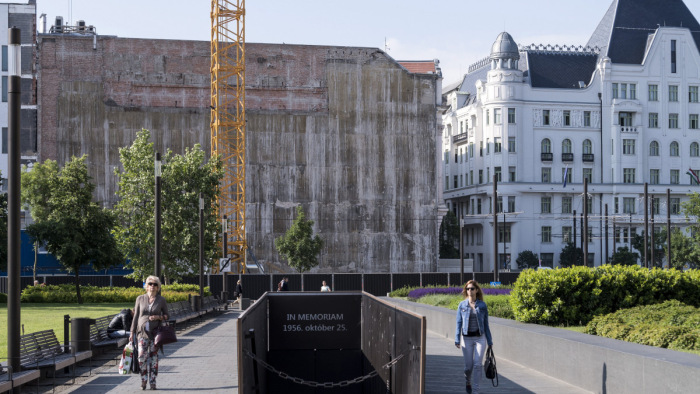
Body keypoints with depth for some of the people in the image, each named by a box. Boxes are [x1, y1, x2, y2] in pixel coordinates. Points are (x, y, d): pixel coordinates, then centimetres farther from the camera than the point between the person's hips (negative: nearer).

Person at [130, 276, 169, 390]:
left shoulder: (161, 300, 1)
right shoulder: (140, 298, 4)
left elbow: (166, 316, 8)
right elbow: (136, 316, 7)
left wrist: (158, 317, -13)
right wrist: (132, 332, 5)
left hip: (155, 332, 0)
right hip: (142, 331, 0)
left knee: (154, 357, 1)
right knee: (142, 356, -8)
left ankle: (153, 382, 9)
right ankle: (143, 380, 9)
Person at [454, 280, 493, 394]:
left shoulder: (482, 305, 2)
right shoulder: (462, 305, 2)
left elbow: (486, 324, 7)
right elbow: (459, 323, 2)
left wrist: (490, 341, 8)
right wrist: (457, 340, -6)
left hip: (480, 338, 0)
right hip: (467, 338, 0)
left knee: (478, 364, -11)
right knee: (468, 366, 5)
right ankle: (468, 381, 36)